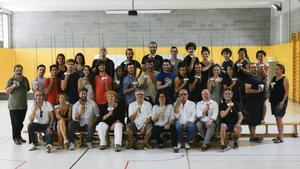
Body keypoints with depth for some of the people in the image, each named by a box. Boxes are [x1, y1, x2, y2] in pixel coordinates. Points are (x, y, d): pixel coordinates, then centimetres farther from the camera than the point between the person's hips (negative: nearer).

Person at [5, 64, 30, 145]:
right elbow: (6, 91, -11)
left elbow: (28, 89, 19)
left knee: (21, 122, 13)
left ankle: (19, 136, 28)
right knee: (15, 123, -1)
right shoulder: (11, 80, -4)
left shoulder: (25, 79, 7)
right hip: (13, 106, -4)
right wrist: (13, 86, -22)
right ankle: (15, 138, 10)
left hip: (23, 105, 4)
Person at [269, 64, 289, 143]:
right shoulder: (273, 78, 11)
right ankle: (279, 136, 20)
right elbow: (270, 89, 19)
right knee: (277, 119, 11)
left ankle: (281, 137, -2)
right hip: (274, 101, 7)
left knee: (279, 118, -8)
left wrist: (283, 101, -19)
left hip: (281, 102, -7)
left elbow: (286, 92, -12)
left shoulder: (284, 79, -8)